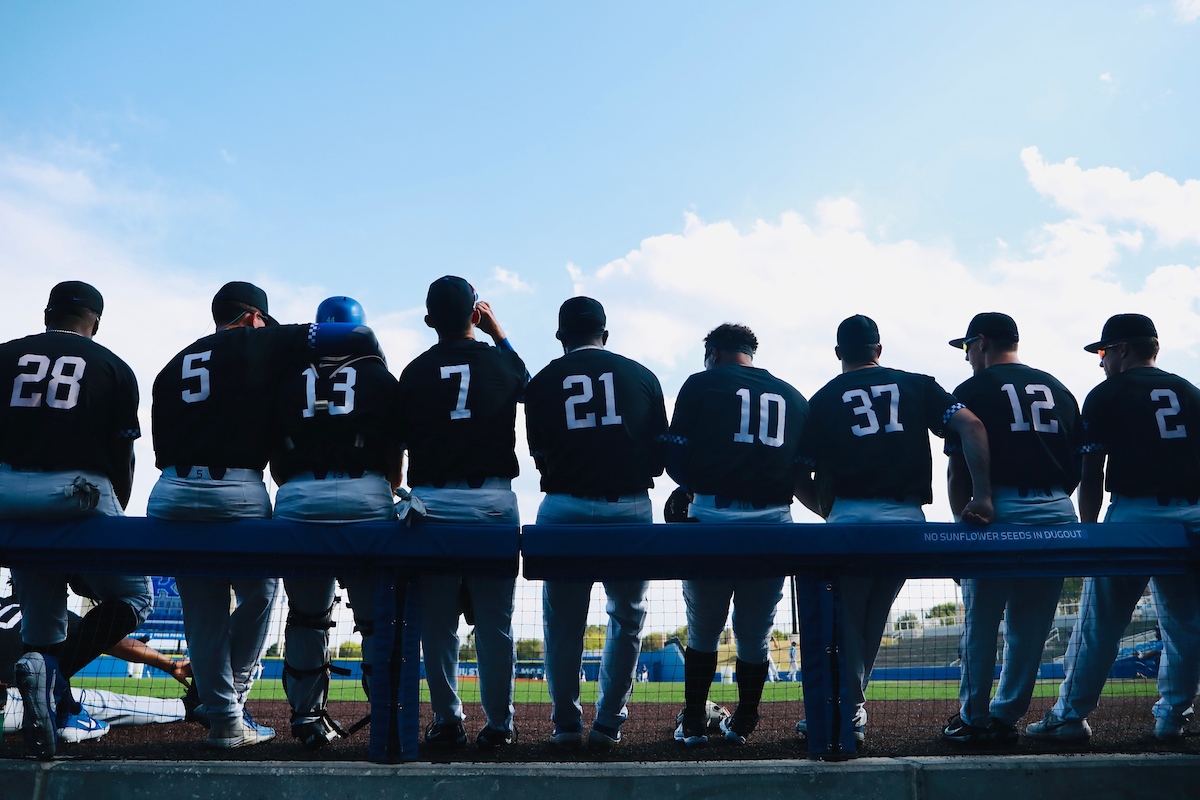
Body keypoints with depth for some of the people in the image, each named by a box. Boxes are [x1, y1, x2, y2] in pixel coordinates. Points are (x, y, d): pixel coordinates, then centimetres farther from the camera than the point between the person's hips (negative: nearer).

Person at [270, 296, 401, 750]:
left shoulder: (289, 380, 17)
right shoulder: (380, 378, 15)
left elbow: (277, 463, 15)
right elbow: (394, 464, 13)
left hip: (297, 498, 2)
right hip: (365, 496, -1)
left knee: (306, 614, 15)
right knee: (379, 615, 6)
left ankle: (307, 718, 19)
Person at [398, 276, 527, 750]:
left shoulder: (416, 372, 1)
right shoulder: (501, 361, 3)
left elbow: (399, 440, 3)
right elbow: (527, 385, 27)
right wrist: (496, 330, 32)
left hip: (431, 502, 0)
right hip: (493, 502, 0)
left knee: (437, 622, 8)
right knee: (495, 622, 6)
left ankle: (447, 723, 12)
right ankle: (498, 725, 11)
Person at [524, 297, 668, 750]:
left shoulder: (542, 384, 5)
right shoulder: (641, 376, 7)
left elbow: (540, 458, 6)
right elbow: (660, 455, 8)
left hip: (564, 509, 0)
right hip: (630, 508, 1)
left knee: (563, 623, 13)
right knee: (627, 618, 15)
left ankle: (566, 725, 18)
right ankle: (608, 724, 15)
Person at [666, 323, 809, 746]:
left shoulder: (701, 384, 7)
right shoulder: (793, 397, 17)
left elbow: (677, 460, 1)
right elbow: (805, 470, 13)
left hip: (712, 519, -3)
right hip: (774, 521, 3)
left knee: (703, 629, 11)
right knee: (755, 632, 14)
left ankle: (693, 724, 17)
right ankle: (743, 724, 23)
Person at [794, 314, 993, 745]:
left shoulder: (823, 400, 10)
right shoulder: (916, 385, 14)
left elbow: (800, 478, 6)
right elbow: (971, 425, -1)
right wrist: (983, 495, -6)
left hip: (852, 519, -2)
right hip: (909, 522, 3)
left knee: (844, 619, 10)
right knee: (872, 619, 17)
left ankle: (846, 714, 8)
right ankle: (847, 709, 24)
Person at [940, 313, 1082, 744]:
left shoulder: (973, 390, 0)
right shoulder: (1058, 390, 16)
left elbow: (958, 469, -4)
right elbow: (1079, 466, 15)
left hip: (1000, 514, -5)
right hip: (1059, 514, 5)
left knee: (981, 623, 6)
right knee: (1030, 625, 11)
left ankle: (974, 720, 13)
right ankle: (1005, 717, 18)